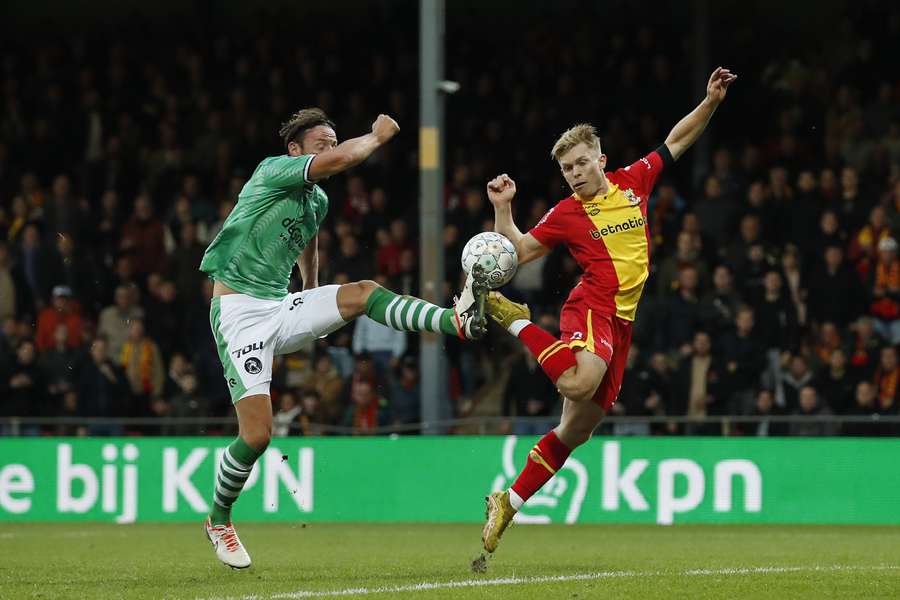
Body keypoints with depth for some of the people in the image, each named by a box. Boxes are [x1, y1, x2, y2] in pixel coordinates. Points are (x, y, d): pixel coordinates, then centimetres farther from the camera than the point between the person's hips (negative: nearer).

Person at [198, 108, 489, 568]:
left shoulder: (317, 201, 14)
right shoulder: (273, 171, -10)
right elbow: (344, 159, -24)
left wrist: (314, 299, 47)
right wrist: (378, 135, -8)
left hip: (281, 307, 7)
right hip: (238, 311, -7)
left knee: (363, 294, -18)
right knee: (256, 434, -13)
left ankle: (459, 320, -36)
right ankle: (218, 521, 9)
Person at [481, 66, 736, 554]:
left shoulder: (633, 181, 12)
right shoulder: (566, 214, 2)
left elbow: (676, 141, 24)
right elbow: (518, 252, 6)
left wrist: (710, 102, 14)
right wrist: (502, 207, -5)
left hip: (621, 321, 5)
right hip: (591, 307, -5)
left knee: (577, 428, 5)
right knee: (578, 383, -37)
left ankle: (509, 502, 12)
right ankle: (516, 321, -15)